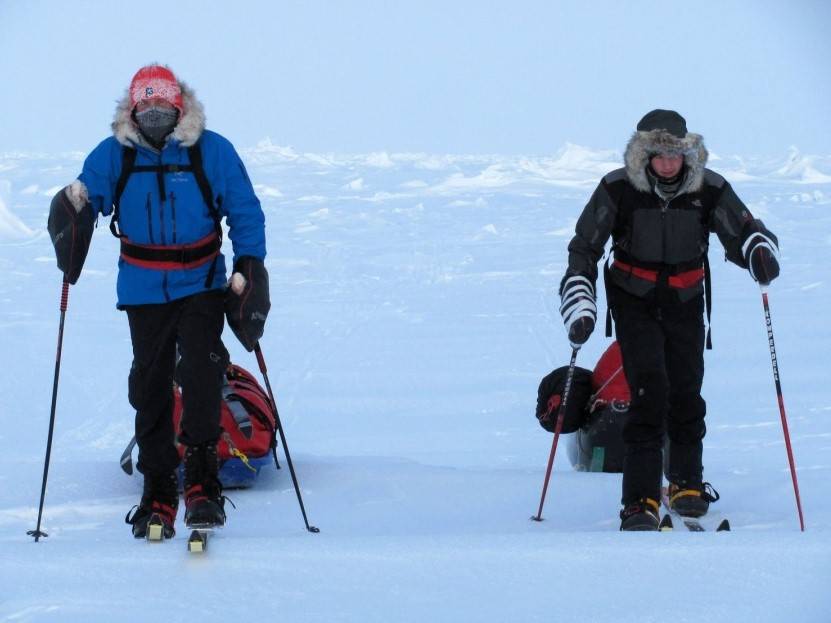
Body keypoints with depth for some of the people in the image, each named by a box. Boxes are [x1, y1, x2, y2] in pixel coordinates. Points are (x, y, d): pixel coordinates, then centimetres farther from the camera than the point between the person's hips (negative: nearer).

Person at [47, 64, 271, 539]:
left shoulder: (213, 152, -5)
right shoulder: (113, 156, -1)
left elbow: (246, 213, 2)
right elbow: (88, 194, 0)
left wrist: (249, 266, -6)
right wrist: (76, 206, -24)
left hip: (201, 285, -2)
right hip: (144, 291, 2)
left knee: (201, 372, -19)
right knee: (150, 388, 6)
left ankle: (202, 483, -13)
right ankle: (158, 495, 15)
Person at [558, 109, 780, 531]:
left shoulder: (709, 190, -13)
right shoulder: (618, 189, -16)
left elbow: (744, 231, -8)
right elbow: (583, 249, -9)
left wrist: (760, 251, -32)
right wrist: (580, 308, -17)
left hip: (685, 301, 2)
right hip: (634, 301, -2)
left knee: (686, 392, 4)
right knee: (649, 389, -17)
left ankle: (687, 482, 30)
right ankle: (640, 500, -14)